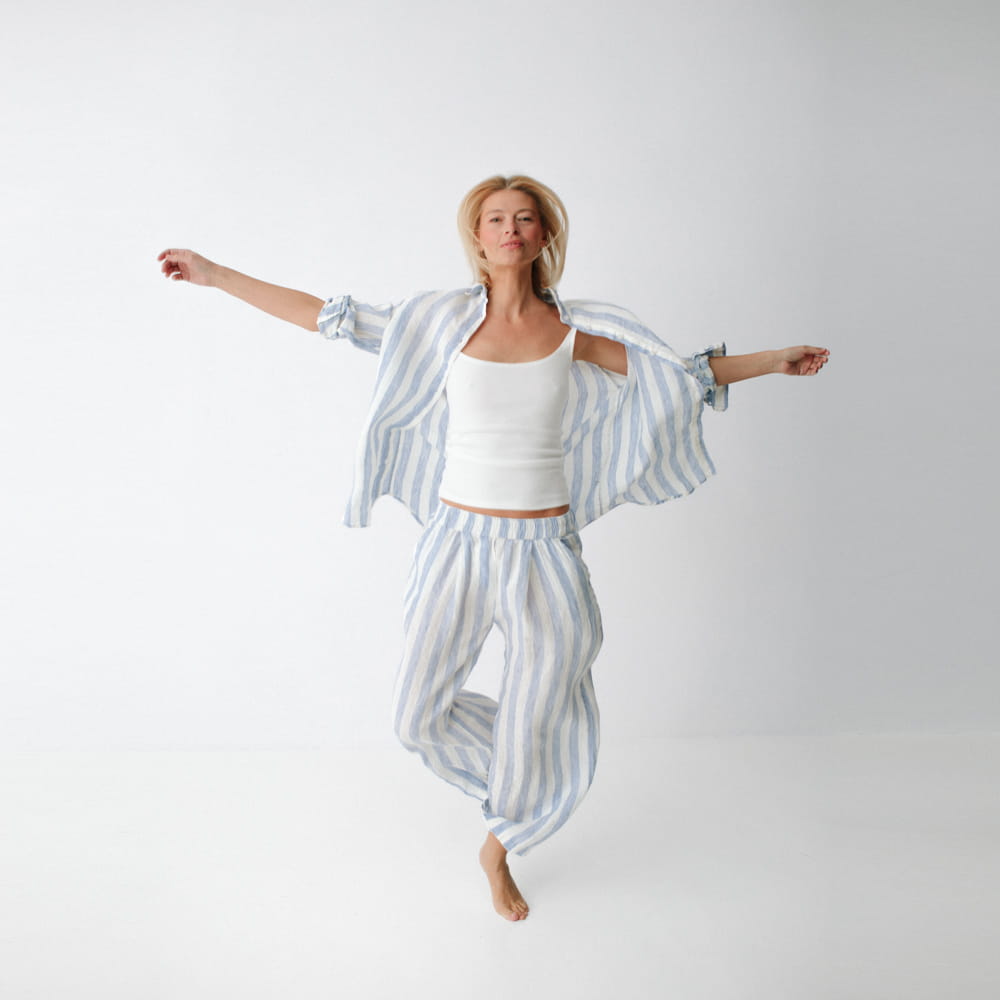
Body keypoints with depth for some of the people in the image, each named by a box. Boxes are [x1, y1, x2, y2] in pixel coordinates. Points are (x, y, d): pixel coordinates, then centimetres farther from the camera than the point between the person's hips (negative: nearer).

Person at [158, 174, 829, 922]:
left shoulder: (573, 329, 0)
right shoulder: (444, 319, -2)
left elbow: (683, 373, 9)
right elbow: (331, 318, 1)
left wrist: (776, 361, 7)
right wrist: (215, 274, 1)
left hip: (546, 551, 1)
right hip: (460, 543, 0)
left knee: (537, 731, 12)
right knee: (420, 718, 8)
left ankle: (498, 850, 41)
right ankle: (508, 757, 41)